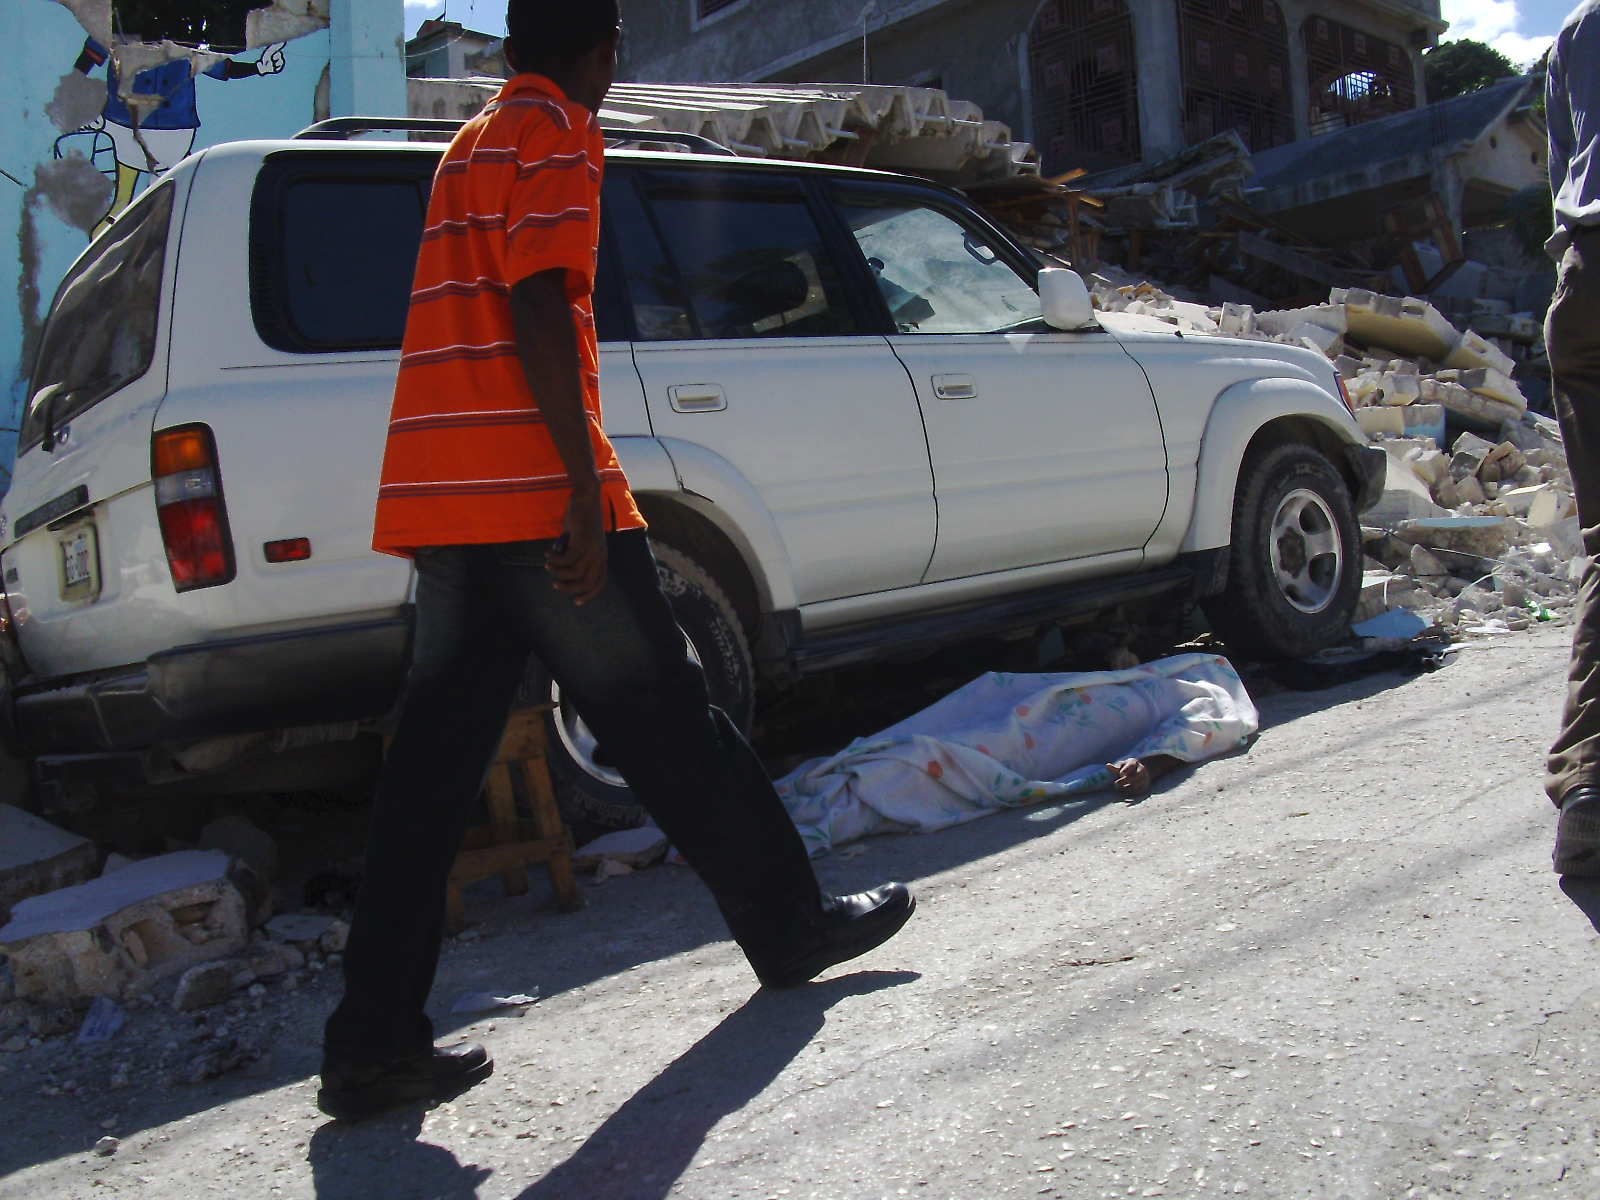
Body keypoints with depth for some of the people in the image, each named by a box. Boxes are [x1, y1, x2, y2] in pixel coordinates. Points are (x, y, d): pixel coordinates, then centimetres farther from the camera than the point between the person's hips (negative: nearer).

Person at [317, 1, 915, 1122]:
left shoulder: (475, 143, 26)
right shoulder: (555, 133, -1)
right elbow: (539, 309, -14)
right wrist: (586, 484, -18)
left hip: (442, 500, 8)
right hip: (533, 488, -8)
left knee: (435, 764, 4)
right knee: (668, 720, 3)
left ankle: (376, 1042, 3)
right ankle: (792, 926, 19)